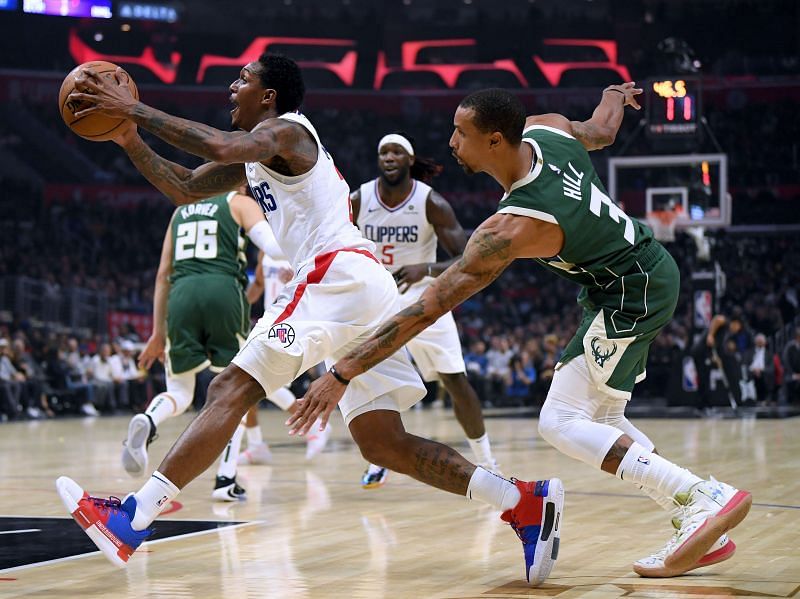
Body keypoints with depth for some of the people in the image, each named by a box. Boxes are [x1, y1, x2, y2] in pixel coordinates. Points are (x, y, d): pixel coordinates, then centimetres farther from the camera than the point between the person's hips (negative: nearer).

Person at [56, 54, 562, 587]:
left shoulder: (283, 130, 0)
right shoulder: (256, 156, 29)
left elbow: (220, 146, -21)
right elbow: (184, 189, 28)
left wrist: (136, 109, -14)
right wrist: (131, 139, 16)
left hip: (339, 277, -10)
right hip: (368, 291, 10)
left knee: (231, 390, -13)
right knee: (383, 444, 4)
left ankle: (134, 518, -18)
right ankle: (527, 502, -2)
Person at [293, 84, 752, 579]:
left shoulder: (515, 227, -30)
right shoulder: (546, 127, -8)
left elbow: (434, 304, -33)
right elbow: (602, 132, 15)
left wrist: (345, 372, -32)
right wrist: (616, 96, 40)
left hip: (630, 297, -10)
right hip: (649, 271, 10)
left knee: (562, 422, -13)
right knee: (600, 419, 14)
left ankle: (707, 498, -21)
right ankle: (704, 532, 9)